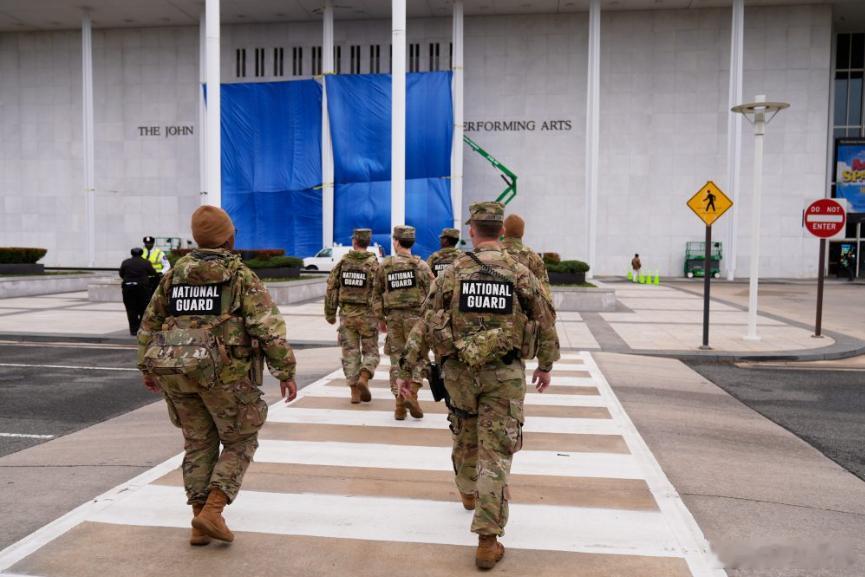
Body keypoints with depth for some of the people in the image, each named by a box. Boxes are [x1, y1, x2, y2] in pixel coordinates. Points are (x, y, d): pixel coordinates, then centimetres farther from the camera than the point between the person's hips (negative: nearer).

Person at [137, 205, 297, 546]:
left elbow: (150, 323, 16)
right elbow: (269, 326, -15)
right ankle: (212, 512, -3)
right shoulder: (241, 276, -6)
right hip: (225, 373, -5)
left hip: (179, 371, 5)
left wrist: (148, 368, 27)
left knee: (200, 445, 16)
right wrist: (286, 372, -11)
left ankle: (200, 525, 14)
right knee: (240, 443, 11)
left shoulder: (175, 274, 10)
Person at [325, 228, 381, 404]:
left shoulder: (342, 263, 1)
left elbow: (331, 290, 3)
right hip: (367, 315, -2)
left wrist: (330, 314, 12)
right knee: (370, 351, 12)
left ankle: (355, 392, 8)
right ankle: (363, 379, -12)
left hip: (347, 314, 2)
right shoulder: (373, 264, -8)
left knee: (350, 352, 9)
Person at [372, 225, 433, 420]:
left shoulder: (385, 265, 5)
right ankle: (412, 394, -12)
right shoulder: (421, 265, -3)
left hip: (393, 317, 2)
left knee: (397, 359, 9)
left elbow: (377, 293, 8)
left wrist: (380, 318, 16)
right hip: (416, 316, -2)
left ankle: (400, 404, 8)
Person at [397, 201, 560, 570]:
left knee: (465, 435, 25)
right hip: (505, 373, -1)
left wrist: (406, 369, 4)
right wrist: (546, 365, 20)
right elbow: (545, 323, 5)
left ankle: (468, 493, 49)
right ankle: (488, 541, -2)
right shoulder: (521, 273, -3)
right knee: (495, 454, 1)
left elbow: (426, 324, -4)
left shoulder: (453, 273, -4)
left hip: (460, 371, 1)